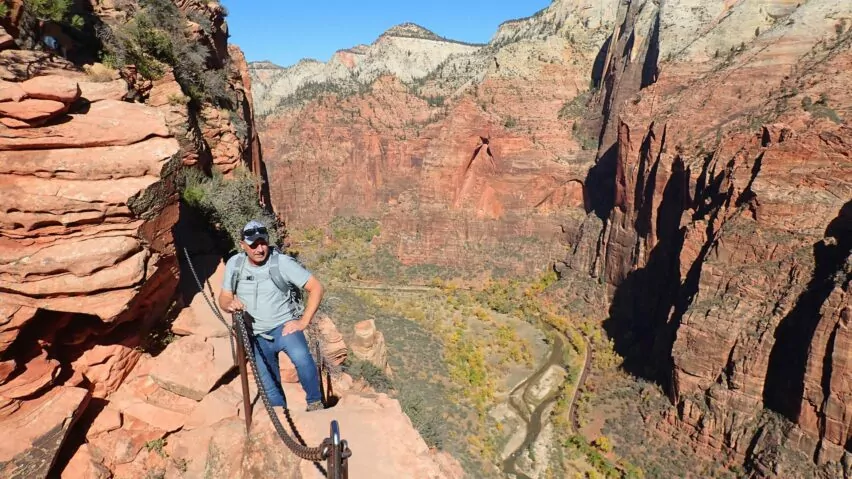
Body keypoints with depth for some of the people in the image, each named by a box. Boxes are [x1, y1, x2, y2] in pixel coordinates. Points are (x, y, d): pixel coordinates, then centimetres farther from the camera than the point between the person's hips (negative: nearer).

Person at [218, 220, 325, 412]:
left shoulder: (282, 262, -15)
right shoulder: (234, 264, -3)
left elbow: (316, 287, -14)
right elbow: (224, 297, 7)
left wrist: (304, 321, -18)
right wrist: (230, 304, -18)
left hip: (284, 326, -4)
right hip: (257, 335, 4)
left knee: (301, 357, -33)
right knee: (270, 389, 10)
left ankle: (315, 403, -13)